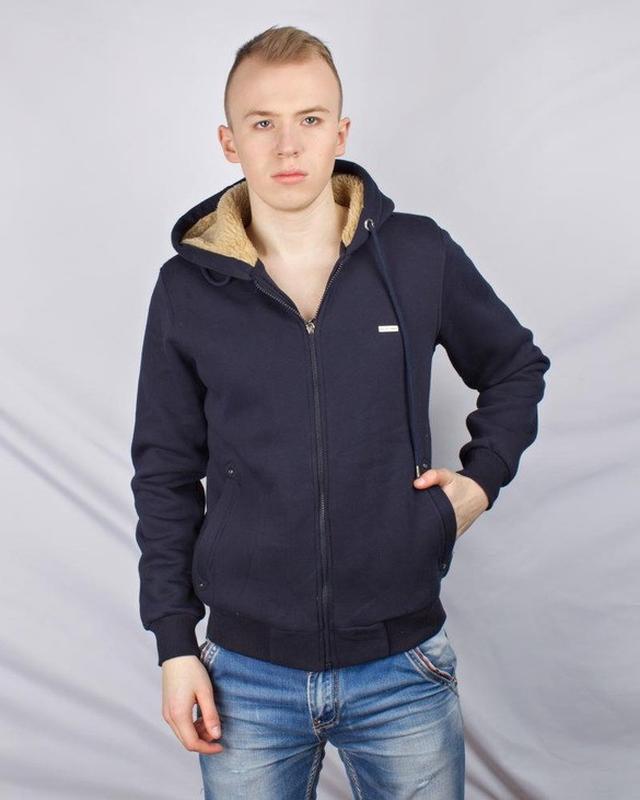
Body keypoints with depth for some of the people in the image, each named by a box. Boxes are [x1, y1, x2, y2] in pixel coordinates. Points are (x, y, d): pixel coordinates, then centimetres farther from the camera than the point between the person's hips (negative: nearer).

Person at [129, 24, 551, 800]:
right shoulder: (187, 288, -5)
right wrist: (174, 645, 1)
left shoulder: (421, 255, -5)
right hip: (248, 673, 0)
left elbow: (517, 368, 13)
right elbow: (165, 475, 2)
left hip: (403, 667, 0)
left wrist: (482, 477, -1)